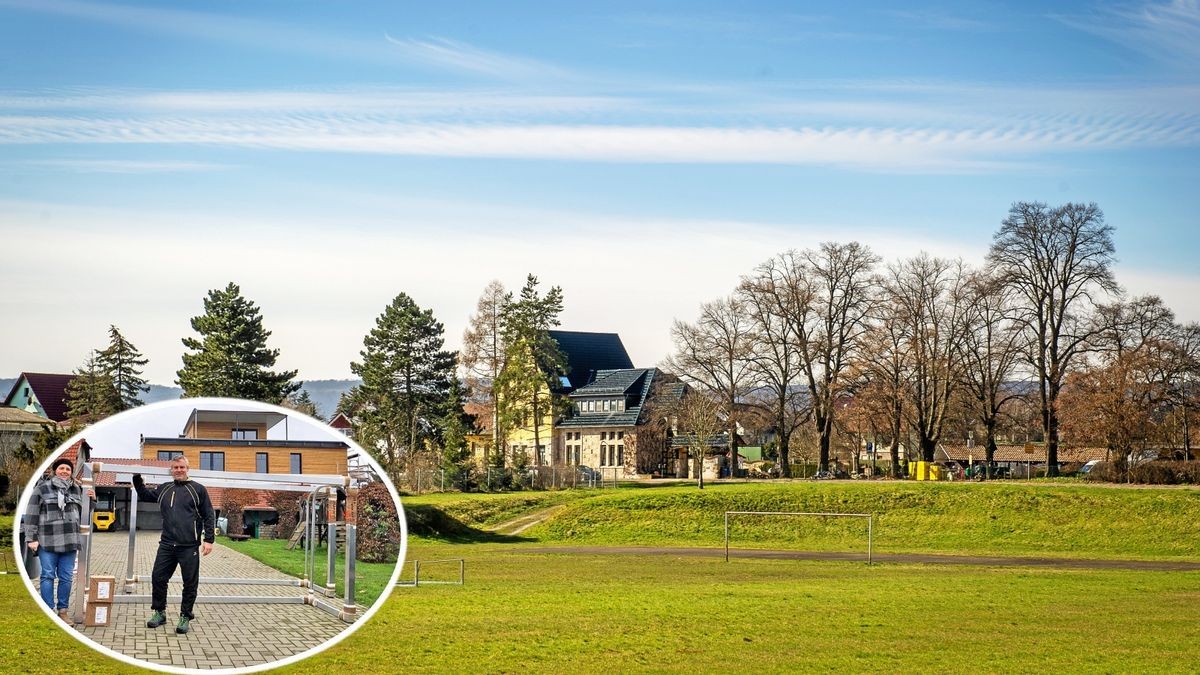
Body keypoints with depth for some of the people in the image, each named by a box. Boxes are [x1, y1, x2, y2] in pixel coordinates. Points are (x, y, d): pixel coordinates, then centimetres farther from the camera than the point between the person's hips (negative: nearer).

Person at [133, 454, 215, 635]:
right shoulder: (164, 489, 14)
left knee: (190, 583, 1)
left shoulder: (198, 489, 3)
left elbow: (208, 516, 1)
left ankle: (185, 617, 12)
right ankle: (159, 613, 18)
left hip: (189, 546, -4)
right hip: (167, 545, 4)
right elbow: (144, 494, 29)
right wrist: (137, 478, 14)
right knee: (158, 578, 3)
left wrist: (208, 540, -6)